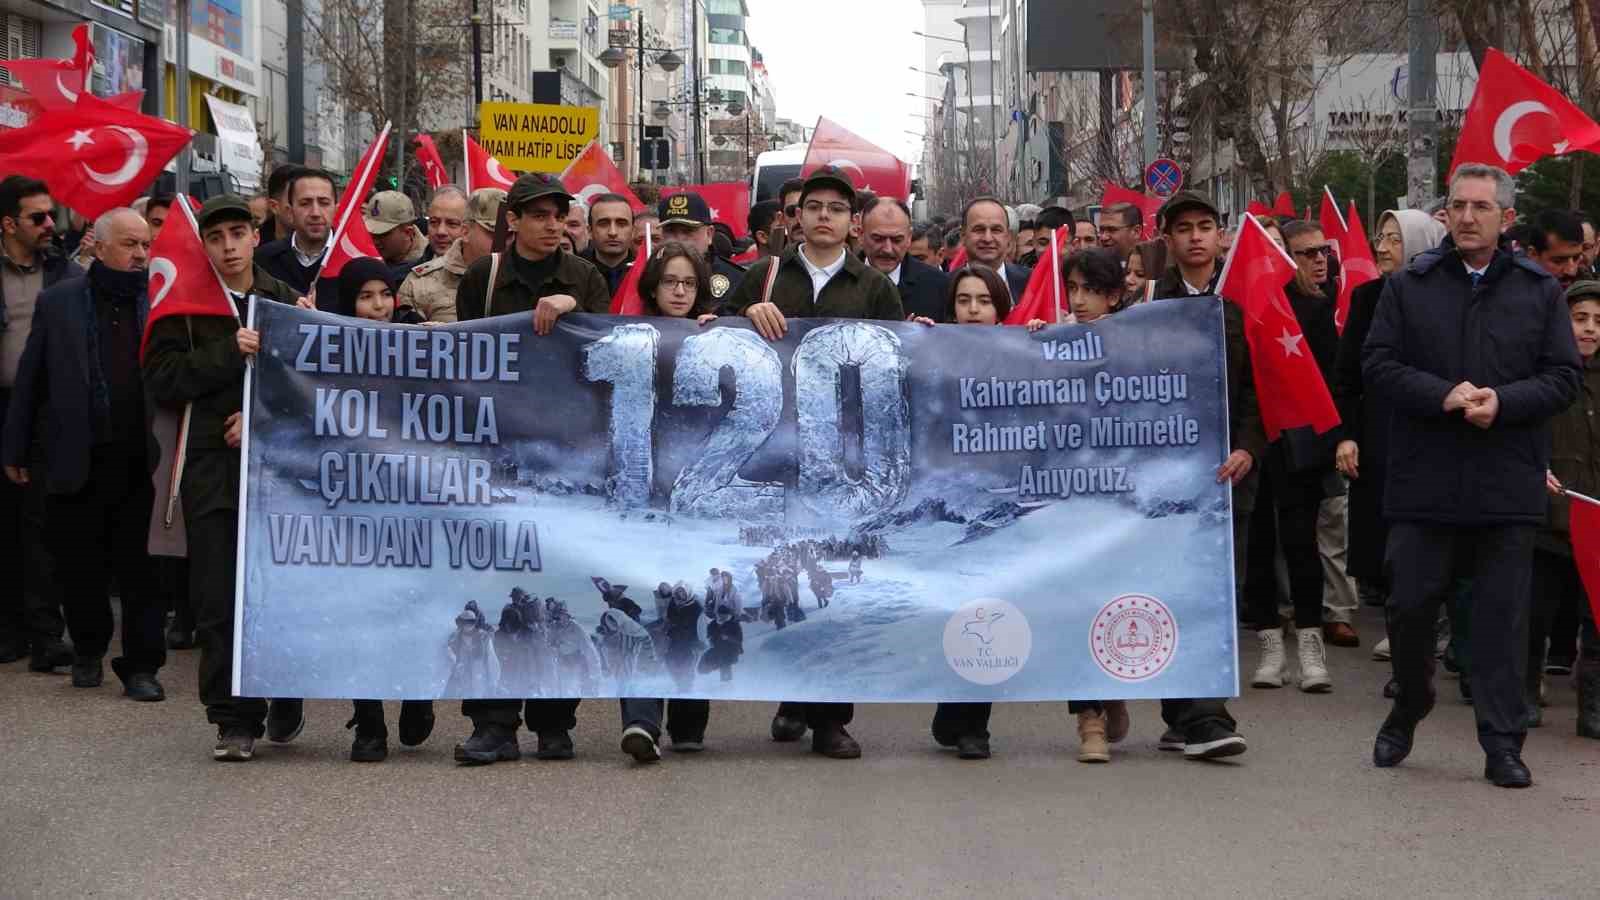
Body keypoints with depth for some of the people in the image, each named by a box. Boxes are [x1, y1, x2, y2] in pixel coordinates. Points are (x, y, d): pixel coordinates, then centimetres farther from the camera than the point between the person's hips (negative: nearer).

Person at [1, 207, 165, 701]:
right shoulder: (58, 302, 5)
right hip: (79, 463, 1)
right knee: (80, 566, 10)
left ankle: (141, 664, 11)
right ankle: (88, 649, 30)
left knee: (141, 568, 1)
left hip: (142, 460, -1)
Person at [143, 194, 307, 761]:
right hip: (212, 469, 0)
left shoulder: (289, 302, 10)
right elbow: (162, 381, -3)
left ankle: (285, 702, 20)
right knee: (218, 601, -3)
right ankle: (234, 720, 3)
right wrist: (229, 353, -12)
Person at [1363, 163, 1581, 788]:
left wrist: (1502, 402, -15)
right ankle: (1408, 709, 29)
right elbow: (1377, 365, -1)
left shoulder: (1540, 291, 6)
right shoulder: (1409, 286, 6)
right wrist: (1443, 395, -16)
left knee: (1502, 616, 3)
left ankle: (1503, 743, 10)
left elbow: (1563, 377, 2)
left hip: (1508, 484, 0)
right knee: (1410, 605, 4)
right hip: (1423, 479, 0)